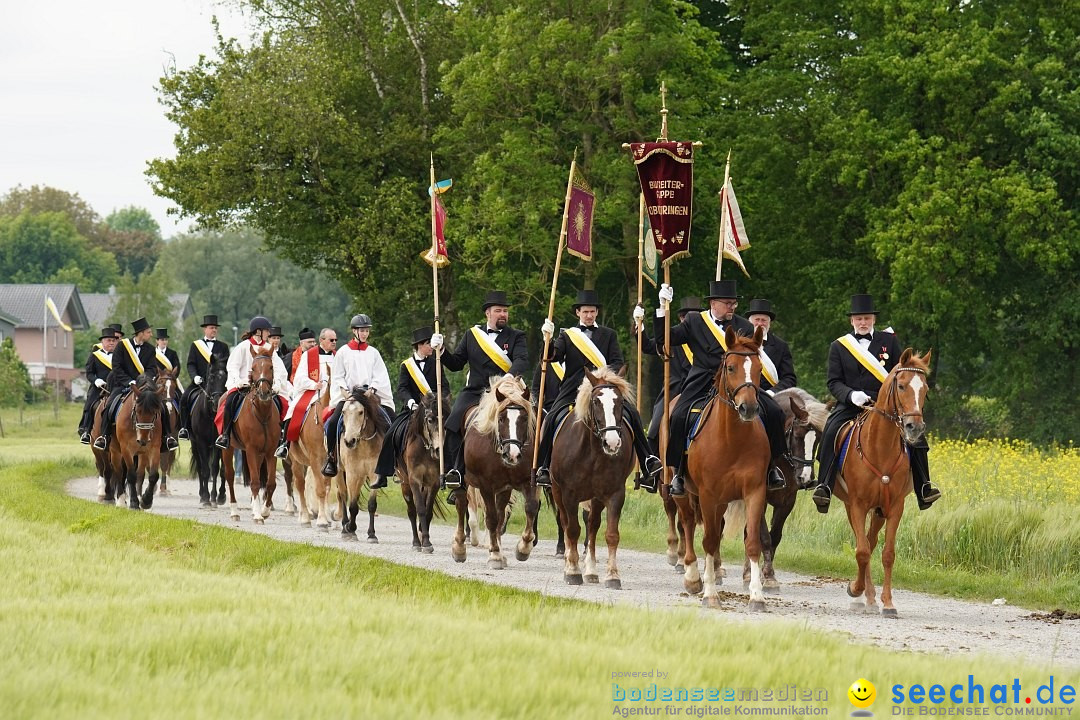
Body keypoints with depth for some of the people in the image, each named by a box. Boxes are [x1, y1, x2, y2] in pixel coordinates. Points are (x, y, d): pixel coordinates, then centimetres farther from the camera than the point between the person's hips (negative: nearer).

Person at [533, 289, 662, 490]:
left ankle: (648, 463, -16)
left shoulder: (609, 335, 17)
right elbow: (553, 355, 1)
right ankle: (543, 468, -17)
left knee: (631, 413, -19)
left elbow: (618, 363, 7)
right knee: (552, 419, -23)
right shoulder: (567, 336, 16)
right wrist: (548, 338, -19)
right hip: (573, 392, 0)